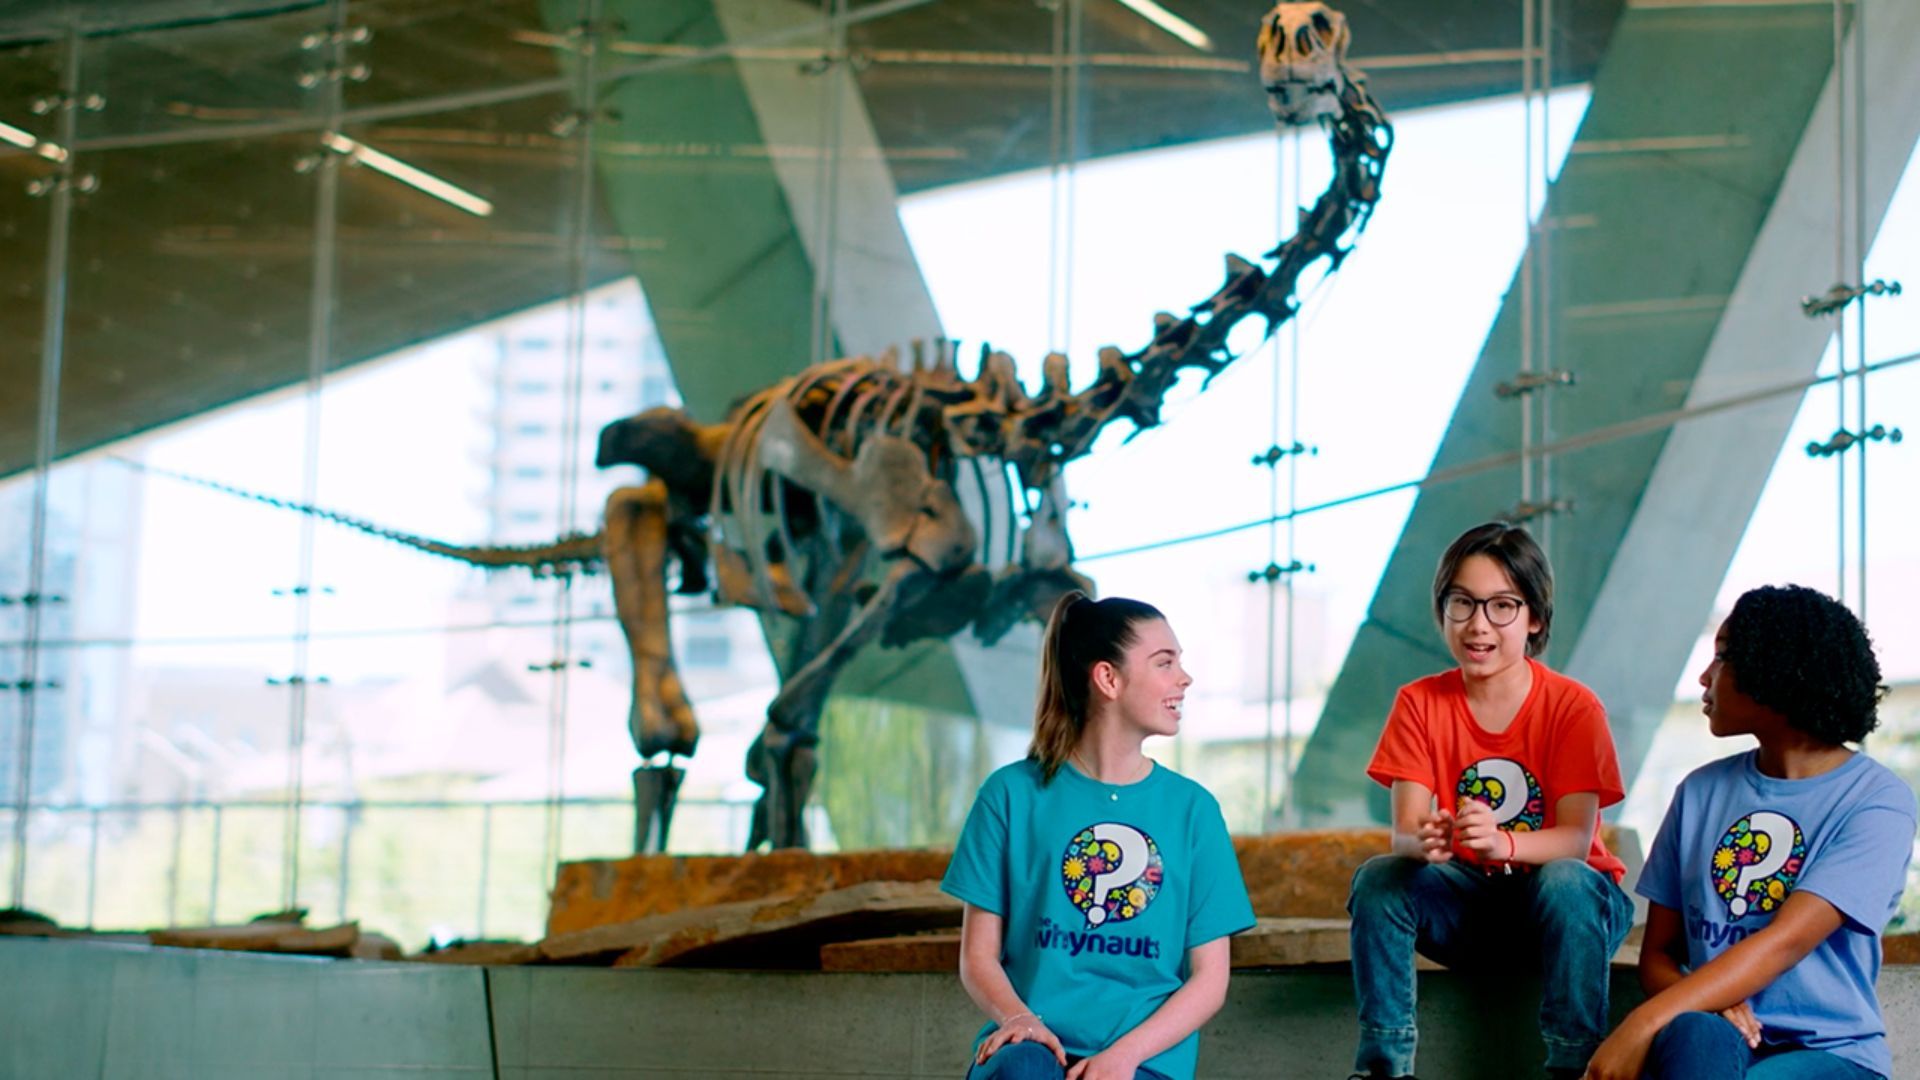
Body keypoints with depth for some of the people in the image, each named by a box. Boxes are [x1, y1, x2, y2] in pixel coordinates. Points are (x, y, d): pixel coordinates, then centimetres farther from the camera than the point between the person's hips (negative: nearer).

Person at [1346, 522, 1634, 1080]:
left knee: (1566, 882, -35)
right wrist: (1424, 843, -39)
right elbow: (1404, 831, -13)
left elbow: (1577, 838, -21)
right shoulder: (1420, 704, -4)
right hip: (1465, 906, 2)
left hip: (1560, 905, -2)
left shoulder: (1573, 707, -11)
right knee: (1378, 877, -25)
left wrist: (1503, 843, -43)